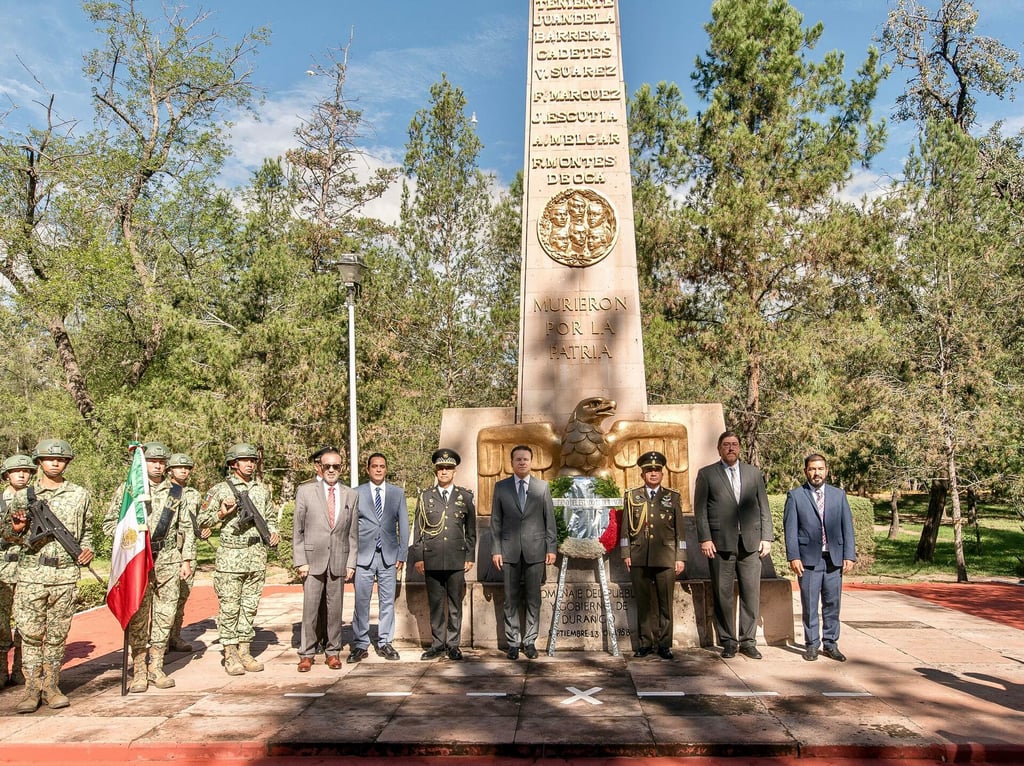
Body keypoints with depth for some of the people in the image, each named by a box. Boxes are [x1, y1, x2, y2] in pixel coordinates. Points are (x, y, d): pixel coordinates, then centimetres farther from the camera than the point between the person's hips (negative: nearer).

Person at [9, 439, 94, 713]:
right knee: (30, 633, 1)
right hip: (31, 574, 0)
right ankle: (32, 688, 12)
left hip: (65, 575, 0)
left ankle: (51, 686, 17)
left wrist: (87, 549, -2)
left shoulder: (80, 495, 7)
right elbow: (11, 535, 13)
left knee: (57, 634, 6)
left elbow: (87, 530, 17)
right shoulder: (23, 495, 6)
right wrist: (16, 528, -10)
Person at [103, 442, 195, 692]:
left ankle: (156, 666, 17)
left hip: (168, 561, 2)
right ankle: (139, 670, 10)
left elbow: (186, 528, 11)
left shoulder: (175, 492, 9)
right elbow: (109, 524, 4)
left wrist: (186, 560, 7)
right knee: (138, 617, 0)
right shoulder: (127, 489, 3)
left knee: (164, 614, 5)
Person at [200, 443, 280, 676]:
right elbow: (202, 519, 2)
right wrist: (223, 513, -15)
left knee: (250, 606, 9)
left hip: (257, 556, 4)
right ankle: (230, 655, 9)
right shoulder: (219, 490, 0)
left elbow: (270, 517, 22)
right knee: (229, 607, 0)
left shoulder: (262, 490, 13)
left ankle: (245, 652, 18)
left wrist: (273, 532, 3)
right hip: (230, 557, -4)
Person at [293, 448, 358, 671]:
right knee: (310, 608, 0)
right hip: (312, 559, -2)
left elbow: (352, 533, 9)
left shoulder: (351, 495, 8)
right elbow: (297, 529, 2)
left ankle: (333, 651, 20)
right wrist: (300, 560, -5)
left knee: (335, 608, 7)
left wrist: (351, 563, 3)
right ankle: (306, 654, 13)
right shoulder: (305, 491, 2)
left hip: (339, 561, 2)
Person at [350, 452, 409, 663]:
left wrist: (402, 555, 3)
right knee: (361, 602, 0)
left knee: (387, 602, 5)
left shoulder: (397, 493, 9)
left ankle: (385, 643, 15)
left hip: (388, 556, 2)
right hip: (363, 556, -1)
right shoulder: (356, 493, 4)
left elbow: (403, 525, 9)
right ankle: (360, 645, 10)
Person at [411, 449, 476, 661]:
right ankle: (437, 645, 15)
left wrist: (470, 557, 5)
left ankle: (453, 645, 14)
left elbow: (471, 530, 10)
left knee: (455, 603, 4)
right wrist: (418, 557, 3)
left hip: (457, 559, 0)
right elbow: (418, 529, 8)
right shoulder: (425, 496, 8)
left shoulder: (465, 497, 7)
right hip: (431, 559, 0)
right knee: (435, 604, 6)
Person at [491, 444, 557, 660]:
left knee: (533, 599, 4)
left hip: (535, 550, 0)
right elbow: (495, 521, 5)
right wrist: (495, 550, 0)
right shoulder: (501, 487, 6)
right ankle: (512, 644, 13)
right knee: (511, 600, 5)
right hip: (509, 551, 0)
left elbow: (549, 519, 5)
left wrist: (551, 548, 0)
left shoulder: (542, 487, 6)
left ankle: (530, 642, 14)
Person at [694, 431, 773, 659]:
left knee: (751, 594, 4)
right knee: (723, 595, 2)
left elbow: (764, 507, 13)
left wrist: (766, 537, 4)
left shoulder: (754, 473, 14)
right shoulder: (706, 474, 5)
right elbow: (700, 510, 1)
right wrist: (705, 539, -7)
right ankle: (728, 642, 13)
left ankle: (748, 641, 15)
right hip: (721, 544, -2)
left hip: (750, 543, 2)